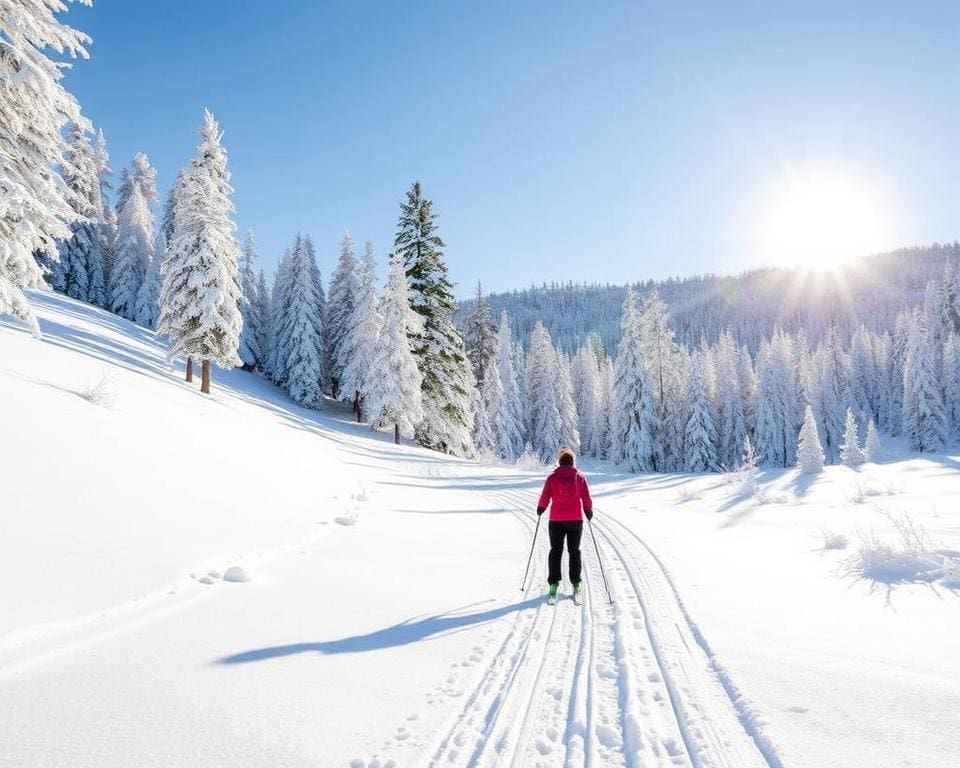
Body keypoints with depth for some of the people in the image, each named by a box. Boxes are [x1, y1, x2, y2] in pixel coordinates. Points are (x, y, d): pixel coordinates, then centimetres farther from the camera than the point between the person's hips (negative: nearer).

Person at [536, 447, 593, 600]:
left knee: (556, 551, 9)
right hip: (576, 520, 1)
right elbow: (586, 498, -1)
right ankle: (576, 583, 12)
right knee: (574, 550, 13)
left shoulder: (552, 477, -7)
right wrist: (589, 512, 16)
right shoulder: (580, 477, -3)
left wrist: (541, 508, 15)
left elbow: (545, 497, -4)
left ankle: (554, 583, 4)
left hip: (556, 520, -1)